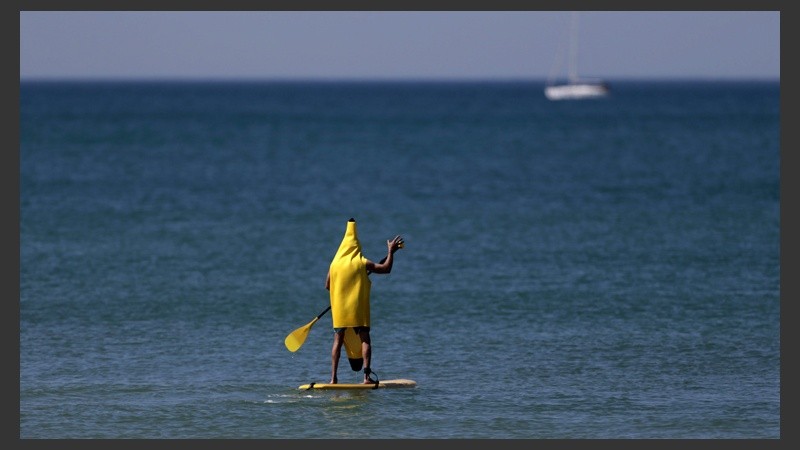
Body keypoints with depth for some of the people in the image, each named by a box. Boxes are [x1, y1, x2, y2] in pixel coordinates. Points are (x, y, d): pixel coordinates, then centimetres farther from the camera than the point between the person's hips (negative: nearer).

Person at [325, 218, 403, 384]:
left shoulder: (334, 264, 2)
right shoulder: (362, 263, -7)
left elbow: (327, 286, 12)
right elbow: (386, 268, -4)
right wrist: (390, 251, 8)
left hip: (339, 309, 2)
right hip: (359, 309, -2)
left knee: (338, 341, 6)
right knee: (365, 339, 3)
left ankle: (333, 377, 0)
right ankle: (367, 375, -7)